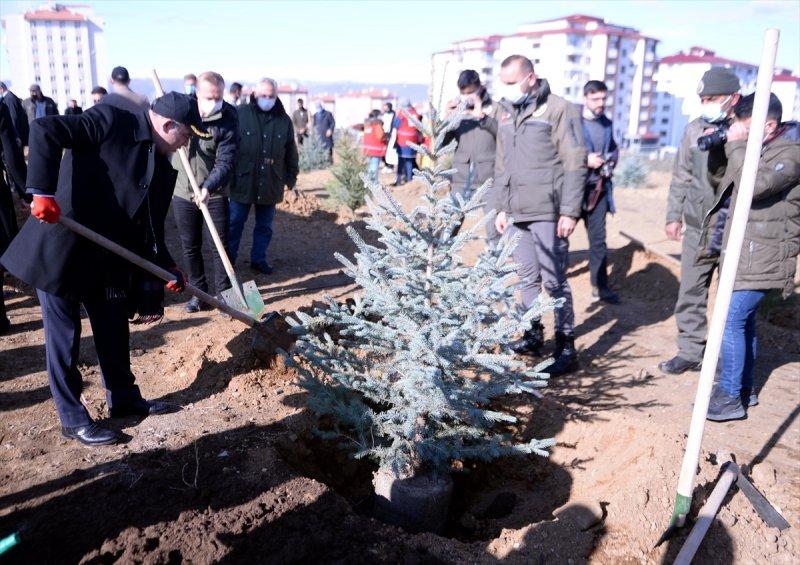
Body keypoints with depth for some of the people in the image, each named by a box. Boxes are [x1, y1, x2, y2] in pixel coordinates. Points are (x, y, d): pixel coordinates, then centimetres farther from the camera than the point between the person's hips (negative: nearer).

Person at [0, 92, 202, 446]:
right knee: (64, 333, 5)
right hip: (60, 249, -7)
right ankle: (73, 418, 19)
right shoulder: (111, 122, -13)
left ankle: (124, 398, 36)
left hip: (108, 260, 7)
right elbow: (44, 130, -23)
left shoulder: (164, 168, 7)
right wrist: (43, 191, -31)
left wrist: (166, 267, 0)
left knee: (114, 330, 16)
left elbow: (152, 225, 9)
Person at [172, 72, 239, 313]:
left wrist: (209, 187, -37)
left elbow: (225, 163, -20)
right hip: (183, 193, 4)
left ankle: (223, 293, 16)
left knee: (220, 246, 3)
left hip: (214, 195, -3)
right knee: (191, 247, 12)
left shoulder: (228, 121, -14)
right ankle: (199, 292, 26)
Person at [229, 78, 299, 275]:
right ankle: (229, 258, 21)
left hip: (271, 184, 3)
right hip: (242, 182, -2)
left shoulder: (284, 120, 4)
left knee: (265, 225, 13)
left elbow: (291, 152, 12)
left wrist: (291, 176, 13)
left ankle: (259, 258, 27)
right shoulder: (241, 114, -5)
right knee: (235, 223, 8)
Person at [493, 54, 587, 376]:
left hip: (548, 212, -6)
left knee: (554, 280, -3)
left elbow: (575, 165, -10)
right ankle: (533, 336, 26)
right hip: (516, 213, 6)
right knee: (527, 278, 13)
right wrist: (502, 208, 17)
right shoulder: (505, 112, 15)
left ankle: (566, 348, 7)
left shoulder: (559, 110, -6)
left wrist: (570, 212, -14)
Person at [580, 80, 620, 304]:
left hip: (598, 188, 5)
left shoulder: (607, 124, 13)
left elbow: (614, 149, 28)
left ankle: (600, 287, 14)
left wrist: (611, 163, 9)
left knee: (598, 239, 6)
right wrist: (585, 160, -17)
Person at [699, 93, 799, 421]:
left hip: (763, 256, -9)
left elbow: (755, 185, -30)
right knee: (742, 320, 15)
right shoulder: (753, 148, 11)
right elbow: (719, 177, 21)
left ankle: (730, 397, -2)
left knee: (730, 321, -12)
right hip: (741, 252, 9)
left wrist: (736, 145, -19)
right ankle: (745, 388, 27)